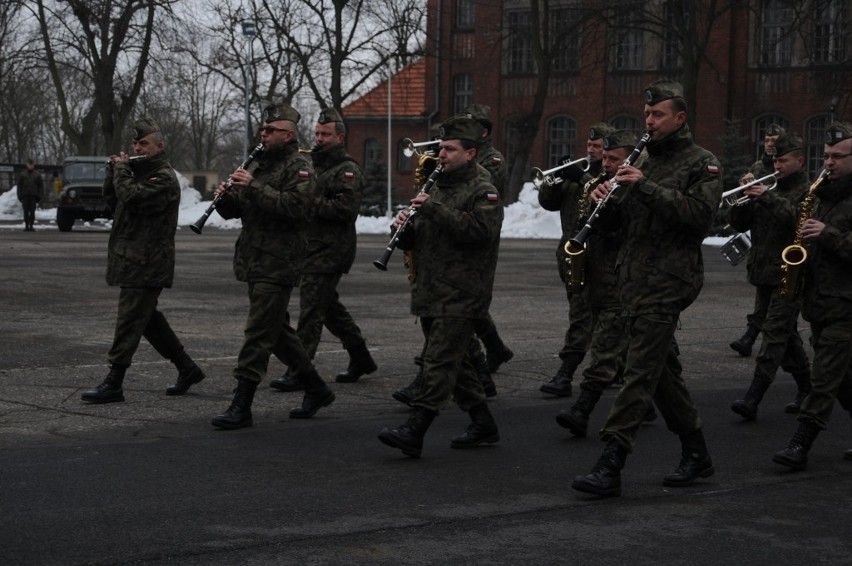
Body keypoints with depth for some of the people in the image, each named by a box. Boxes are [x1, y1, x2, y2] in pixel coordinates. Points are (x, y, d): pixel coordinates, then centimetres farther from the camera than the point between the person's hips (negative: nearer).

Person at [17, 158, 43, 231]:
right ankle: (26, 226, 2)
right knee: (26, 212, -1)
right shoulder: (22, 174, 8)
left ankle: (31, 225, 2)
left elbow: (41, 186, 8)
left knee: (32, 211, -2)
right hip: (25, 196, 0)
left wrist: (39, 196, -1)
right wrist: (20, 196, -2)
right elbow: (19, 186, 8)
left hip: (33, 195, 0)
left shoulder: (37, 175, 8)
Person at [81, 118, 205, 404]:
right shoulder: (140, 172, 19)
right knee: (148, 319, 14)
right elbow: (112, 199, 21)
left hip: (147, 265, -10)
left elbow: (132, 196, -26)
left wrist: (121, 169, -10)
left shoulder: (164, 178, -12)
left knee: (129, 322, -8)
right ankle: (187, 369, 22)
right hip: (133, 262, 10)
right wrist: (115, 170, 6)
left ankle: (113, 384, -7)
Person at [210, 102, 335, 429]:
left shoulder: (299, 168, -7)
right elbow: (233, 211, 19)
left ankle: (241, 407, -9)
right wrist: (226, 196, -4)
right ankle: (317, 390, 27)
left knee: (258, 335, -10)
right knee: (277, 331, 15)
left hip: (278, 265, -9)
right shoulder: (258, 164, 18)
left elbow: (295, 206, -24)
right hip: (255, 263, 9)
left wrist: (254, 187, -24)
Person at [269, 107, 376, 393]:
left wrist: (310, 203, -21)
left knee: (311, 308, -10)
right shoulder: (311, 164, 19)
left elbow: (346, 208, -21)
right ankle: (361, 358, 27)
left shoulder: (347, 171, -8)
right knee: (329, 306, 15)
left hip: (329, 251, -9)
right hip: (311, 248, 9)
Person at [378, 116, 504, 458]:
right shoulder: (438, 187, 20)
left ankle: (414, 431, -19)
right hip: (430, 294, 9)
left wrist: (435, 209, -23)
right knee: (455, 362, 13)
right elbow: (413, 242, 22)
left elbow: (479, 231, -23)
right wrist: (403, 226, -1)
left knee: (439, 362, -13)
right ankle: (483, 425, 23)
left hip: (461, 297, -9)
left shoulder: (483, 192, -6)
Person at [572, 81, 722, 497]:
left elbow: (700, 214, -19)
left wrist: (646, 188, -22)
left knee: (640, 372, -12)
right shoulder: (646, 162, 20)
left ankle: (610, 466, -17)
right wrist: (606, 203, -1)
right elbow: (626, 220, 21)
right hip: (635, 279, 8)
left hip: (668, 280, -8)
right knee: (663, 370, 13)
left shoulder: (702, 163, -4)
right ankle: (696, 454, 24)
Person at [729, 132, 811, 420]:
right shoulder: (771, 188, 17)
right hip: (764, 274, 8)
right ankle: (807, 387, 28)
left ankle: (753, 398, -18)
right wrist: (745, 197, -5)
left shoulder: (809, 191, -5)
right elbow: (740, 224, 12)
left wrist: (768, 198, -25)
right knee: (786, 334, 15)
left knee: (775, 334, -12)